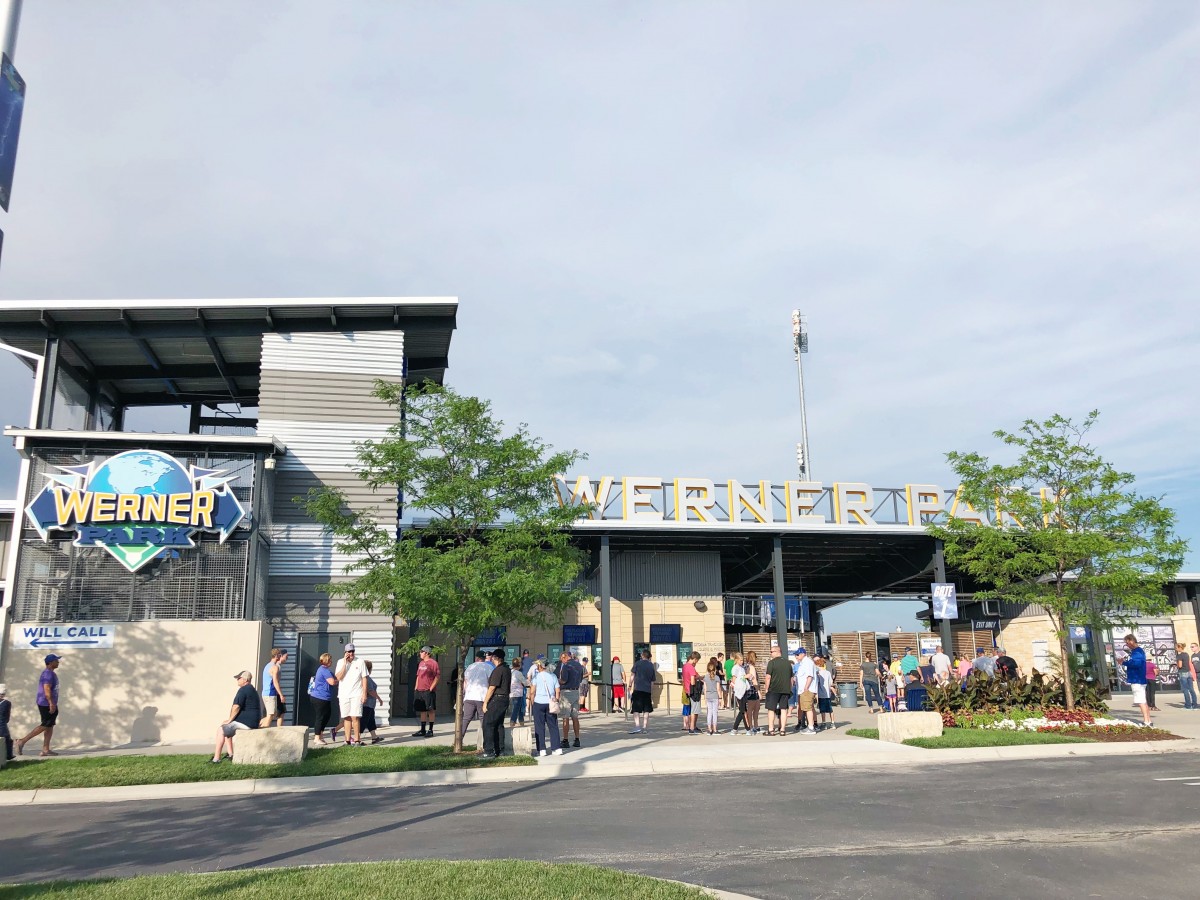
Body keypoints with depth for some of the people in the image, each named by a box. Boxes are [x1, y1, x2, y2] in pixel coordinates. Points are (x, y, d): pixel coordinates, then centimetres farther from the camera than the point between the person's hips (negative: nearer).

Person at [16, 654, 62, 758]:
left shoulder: (50, 673, 17)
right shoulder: (48, 673, -15)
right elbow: (47, 689, -23)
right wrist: (51, 703, -26)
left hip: (48, 704, 10)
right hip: (46, 704, -10)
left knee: (50, 726, 7)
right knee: (45, 726, -7)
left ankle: (45, 750, 7)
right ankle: (22, 742, -1)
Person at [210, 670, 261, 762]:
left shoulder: (243, 690, -14)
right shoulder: (252, 690, 18)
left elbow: (236, 707, -21)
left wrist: (230, 720, -8)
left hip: (246, 723, -10)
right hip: (253, 722, 10)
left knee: (221, 730, 0)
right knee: (226, 728, 24)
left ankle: (216, 758, -2)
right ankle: (231, 754, 20)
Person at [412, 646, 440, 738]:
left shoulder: (433, 663, -8)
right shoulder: (421, 663, 16)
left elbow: (438, 676, -12)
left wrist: (431, 688, -15)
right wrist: (416, 688, 13)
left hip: (429, 691, -8)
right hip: (420, 691, 8)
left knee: (431, 710, -1)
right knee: (422, 711, 11)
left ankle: (430, 731, 3)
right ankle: (422, 731, 17)